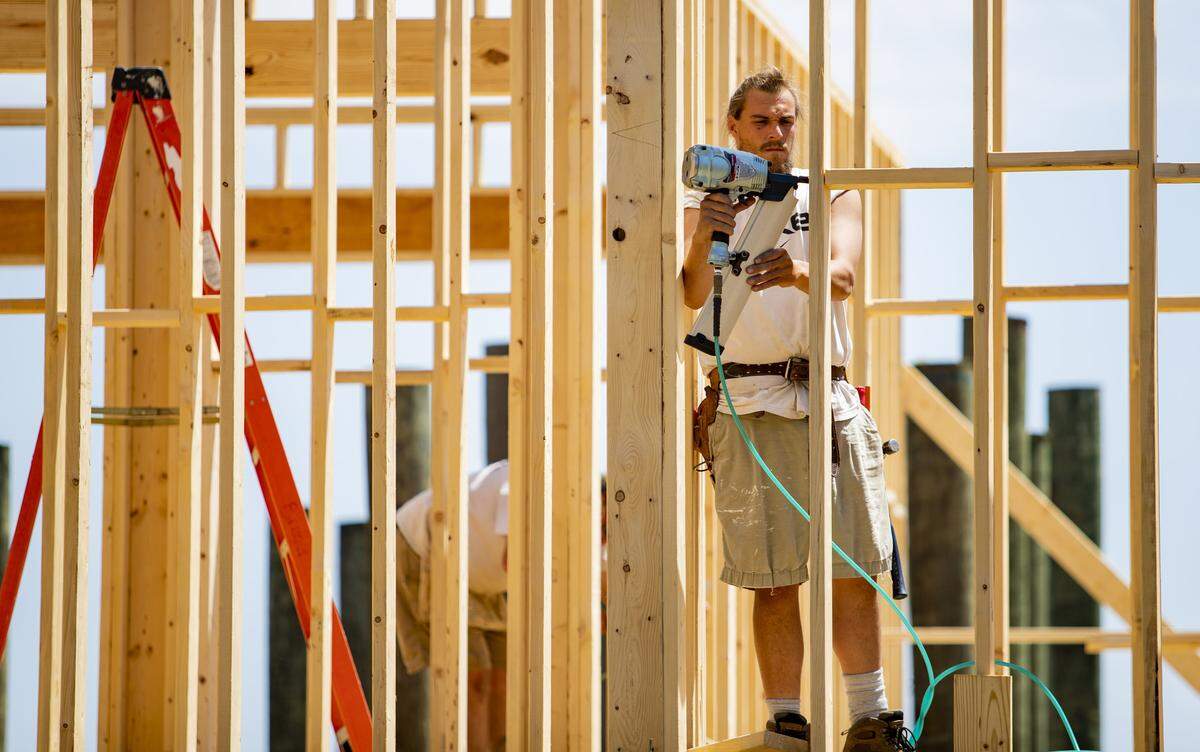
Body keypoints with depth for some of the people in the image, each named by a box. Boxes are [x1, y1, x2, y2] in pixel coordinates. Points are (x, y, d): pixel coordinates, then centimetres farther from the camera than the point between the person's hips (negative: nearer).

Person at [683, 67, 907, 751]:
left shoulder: (833, 196, 14)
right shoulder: (706, 206, 11)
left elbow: (844, 275, -7)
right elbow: (694, 294, -7)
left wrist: (800, 273, -30)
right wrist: (705, 241, -29)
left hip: (830, 400, 1)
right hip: (749, 406, -1)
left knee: (854, 569, 0)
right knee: (774, 579, -2)